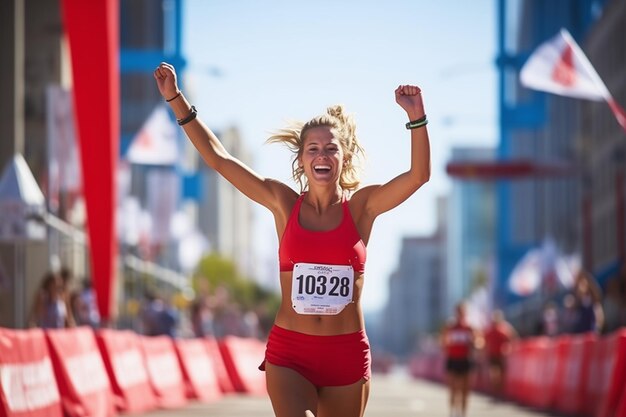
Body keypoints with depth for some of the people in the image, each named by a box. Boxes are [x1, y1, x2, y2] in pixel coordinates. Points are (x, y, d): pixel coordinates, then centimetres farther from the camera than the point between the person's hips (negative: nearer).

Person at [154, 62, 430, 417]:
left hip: (347, 355, 1)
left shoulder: (361, 206, 2)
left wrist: (416, 117, -23)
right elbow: (218, 158, 4)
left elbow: (419, 175, -9)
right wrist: (176, 100, 1)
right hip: (289, 354, -1)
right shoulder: (284, 203, 4)